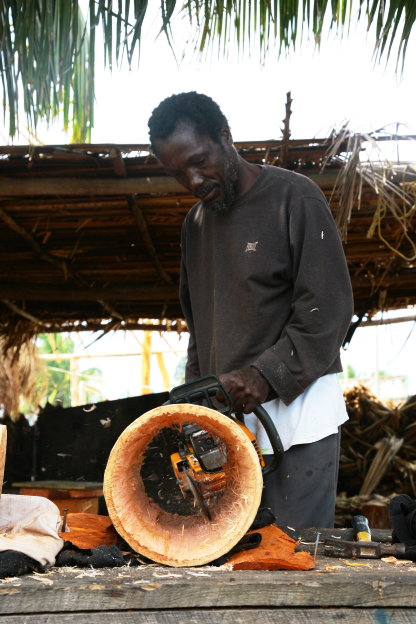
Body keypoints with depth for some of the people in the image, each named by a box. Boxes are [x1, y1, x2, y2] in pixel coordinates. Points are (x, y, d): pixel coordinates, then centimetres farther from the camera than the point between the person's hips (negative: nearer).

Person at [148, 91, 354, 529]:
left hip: (297, 409, -6)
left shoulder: (294, 198, -6)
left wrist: (265, 374, -20)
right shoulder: (196, 221, 15)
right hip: (229, 414, 6)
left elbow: (328, 308, -12)